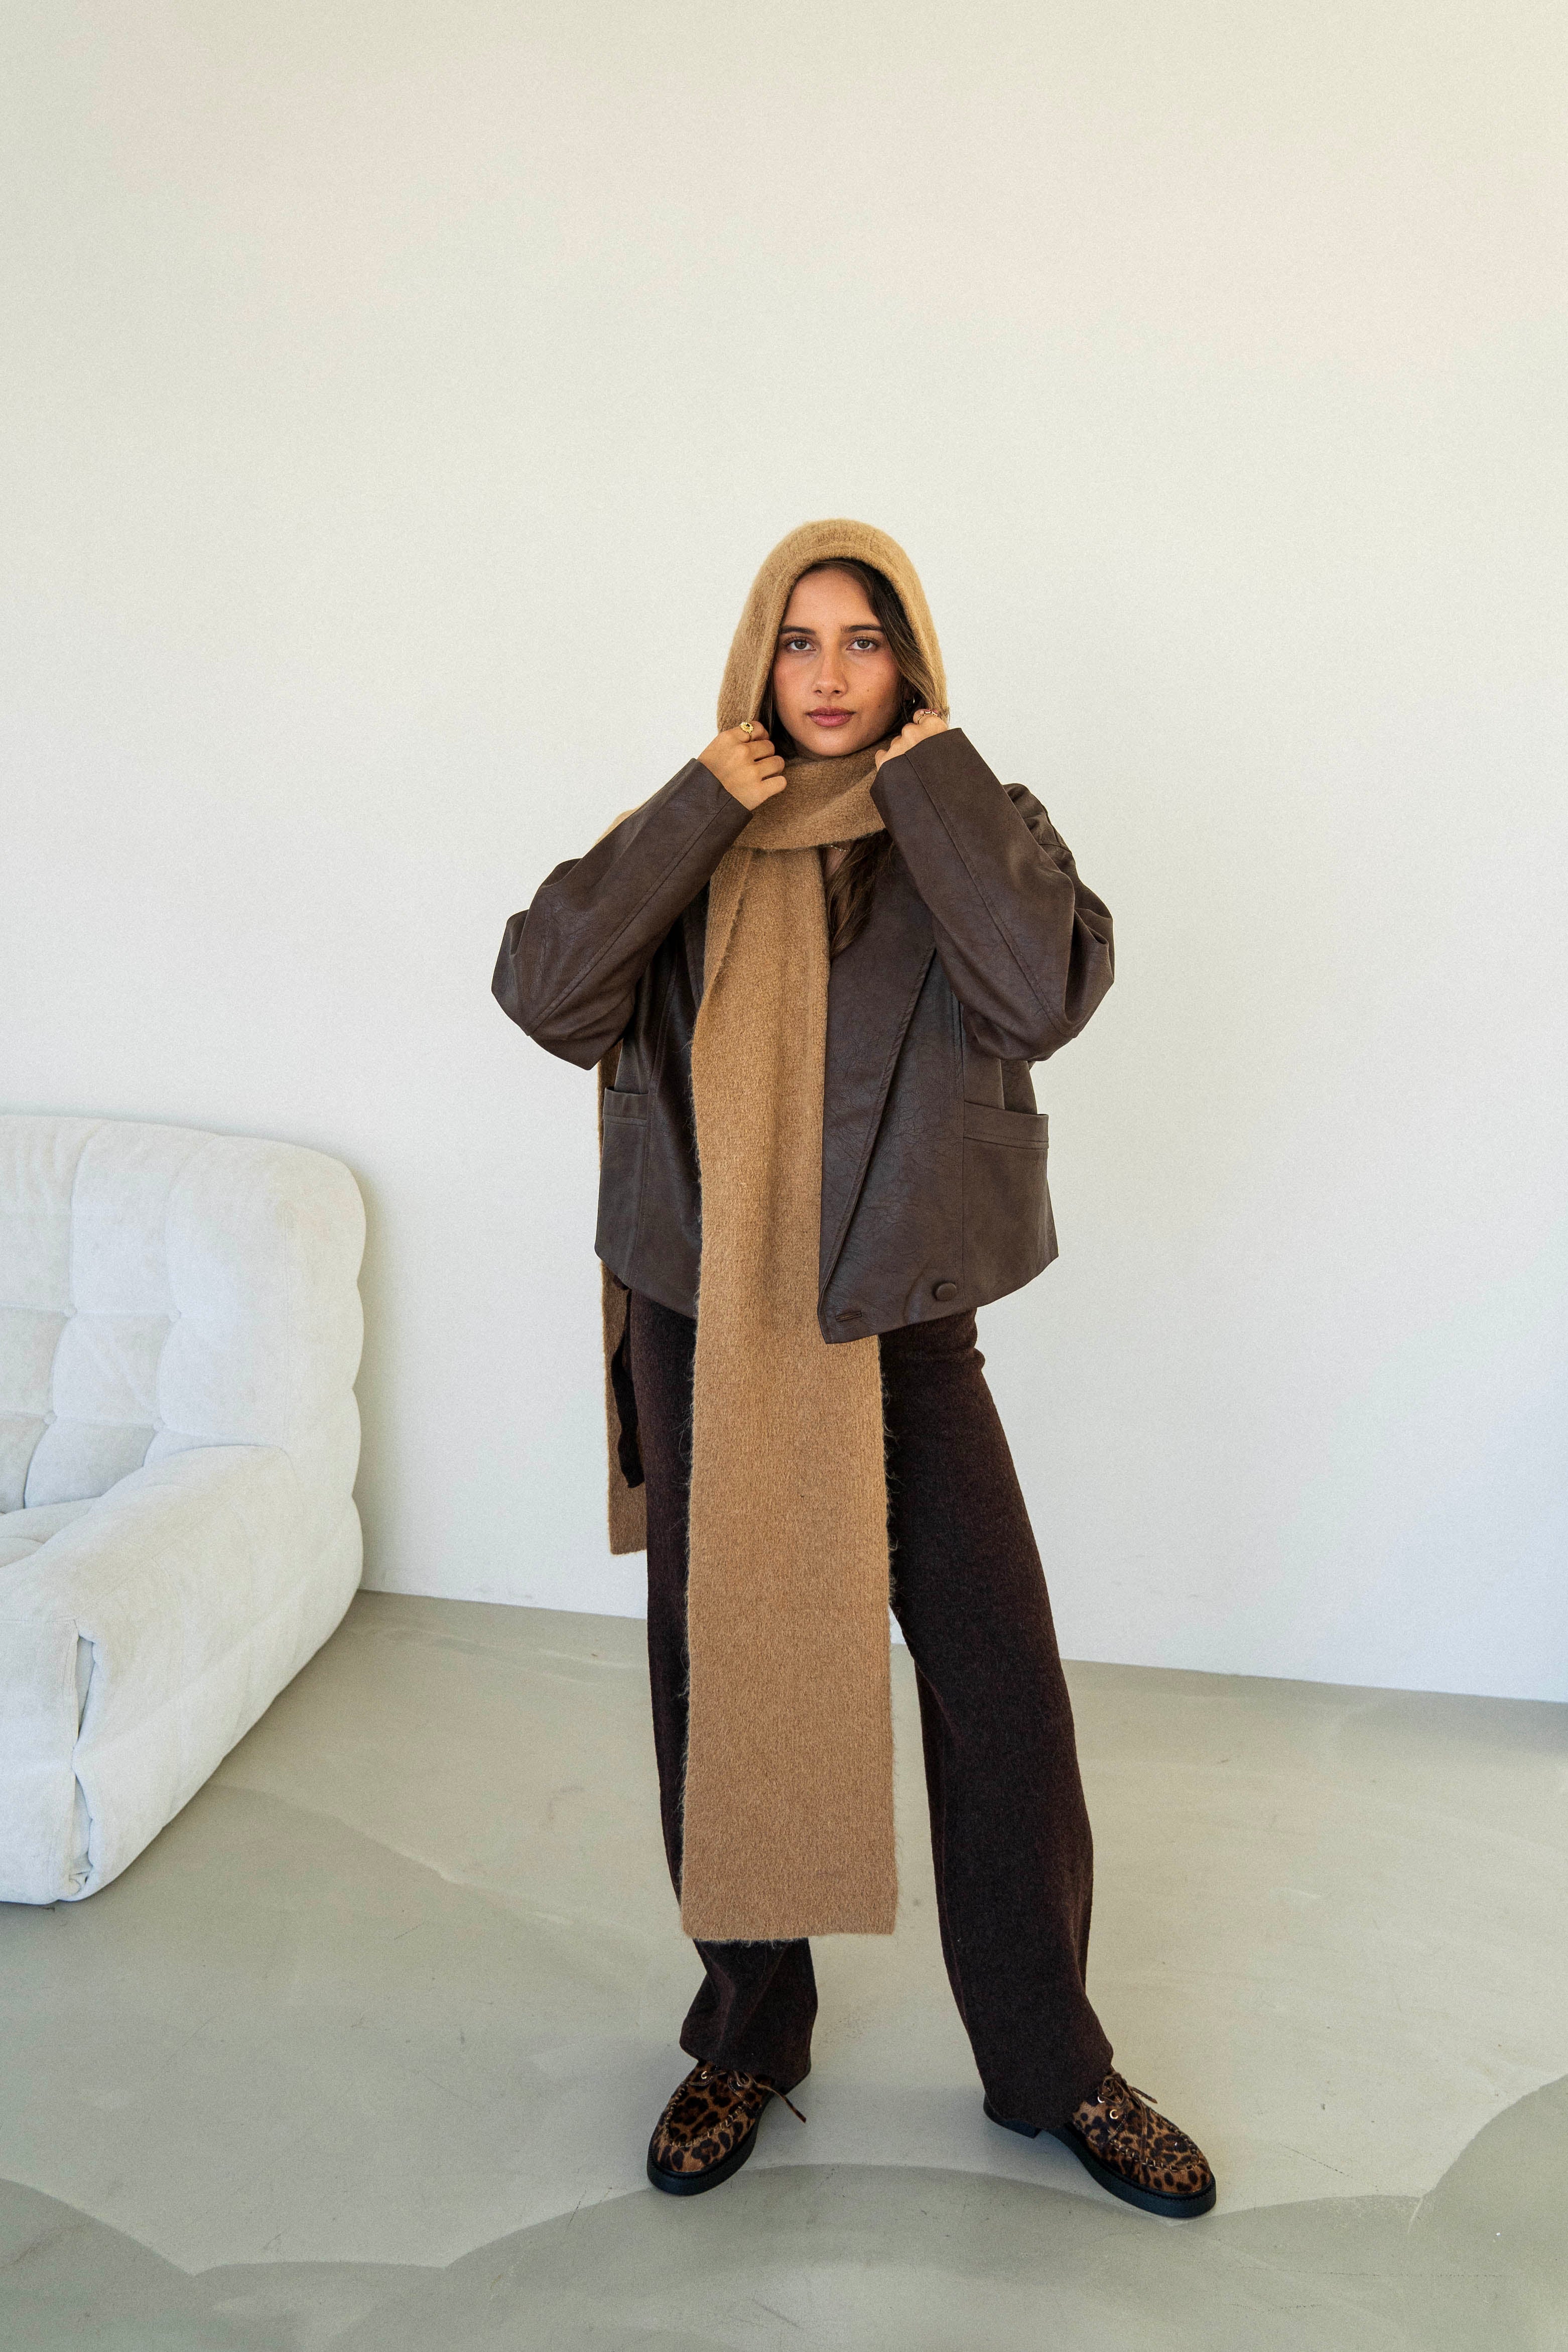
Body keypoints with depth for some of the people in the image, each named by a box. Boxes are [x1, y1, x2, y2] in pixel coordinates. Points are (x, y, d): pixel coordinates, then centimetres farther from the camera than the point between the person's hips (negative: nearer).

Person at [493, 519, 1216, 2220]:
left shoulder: (974, 829, 1)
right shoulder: (690, 848, 4)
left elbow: (1045, 996, -20)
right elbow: (545, 991, -14)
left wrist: (931, 783, -14)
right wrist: (700, 809, -13)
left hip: (903, 1334, 0)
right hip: (708, 1334, 1)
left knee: (1003, 1695, 3)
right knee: (724, 1685, 11)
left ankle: (1049, 2064, 25)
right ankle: (746, 2038, 33)